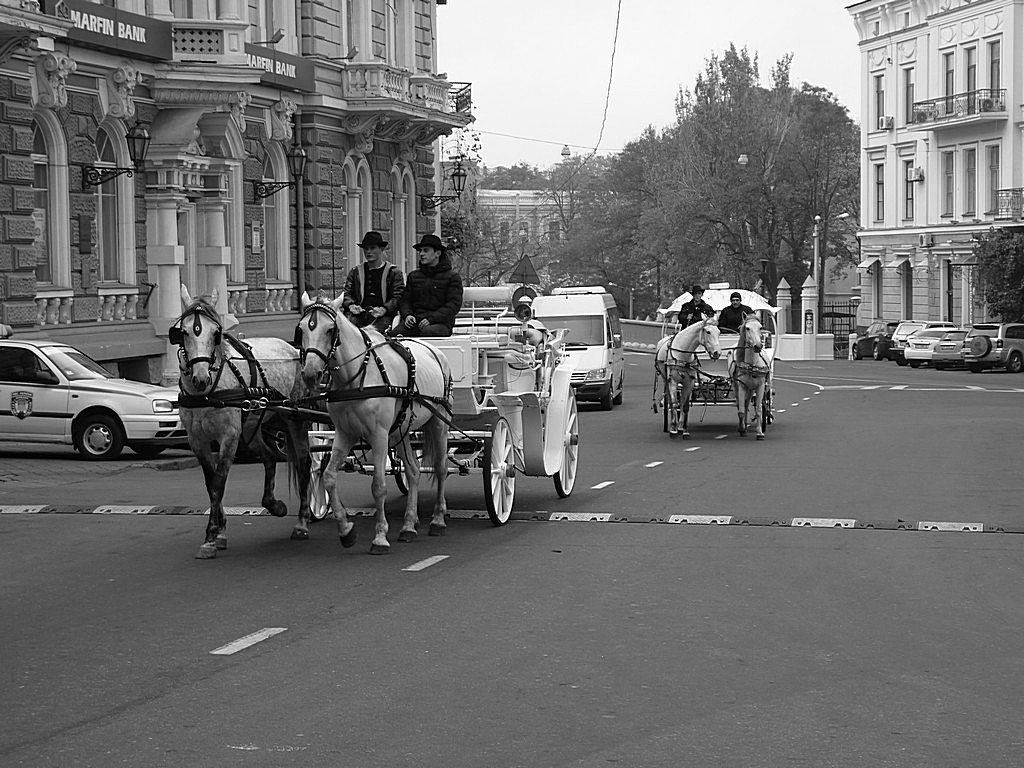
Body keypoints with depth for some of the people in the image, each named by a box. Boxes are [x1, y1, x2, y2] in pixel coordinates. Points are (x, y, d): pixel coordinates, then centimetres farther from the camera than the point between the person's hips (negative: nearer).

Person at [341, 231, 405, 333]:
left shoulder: (394, 272, 13)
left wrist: (384, 309, -16)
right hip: (359, 313, 2)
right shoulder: (355, 272, 25)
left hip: (382, 315, -2)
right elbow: (347, 294, 20)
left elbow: (398, 297, 3)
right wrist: (351, 305, -5)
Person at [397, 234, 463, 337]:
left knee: (428, 332, -40)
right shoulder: (413, 276, 22)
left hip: (440, 322, -4)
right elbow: (404, 300, 22)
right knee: (396, 332, -30)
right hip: (415, 322, 4)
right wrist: (407, 315, -2)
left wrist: (431, 319, -15)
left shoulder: (452, 277, 6)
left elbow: (454, 305, -3)